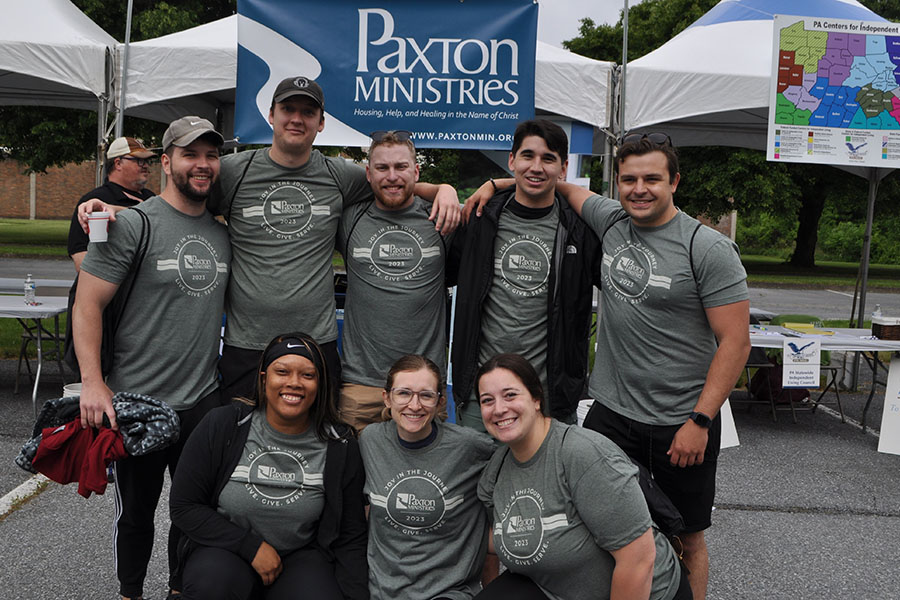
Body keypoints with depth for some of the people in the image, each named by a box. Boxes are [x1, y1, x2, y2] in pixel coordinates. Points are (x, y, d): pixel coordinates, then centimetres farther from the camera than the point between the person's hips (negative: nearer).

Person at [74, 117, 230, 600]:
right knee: (136, 511, 12)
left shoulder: (223, 233, 8)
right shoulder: (133, 224, -9)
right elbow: (87, 303, -11)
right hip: (137, 401, -5)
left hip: (204, 401, 5)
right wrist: (92, 382, -19)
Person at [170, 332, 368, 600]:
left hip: (300, 555, 1)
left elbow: (350, 537, 1)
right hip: (226, 547, -1)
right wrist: (252, 547, -13)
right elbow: (183, 505, -7)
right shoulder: (221, 426, -10)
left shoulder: (340, 446, -7)